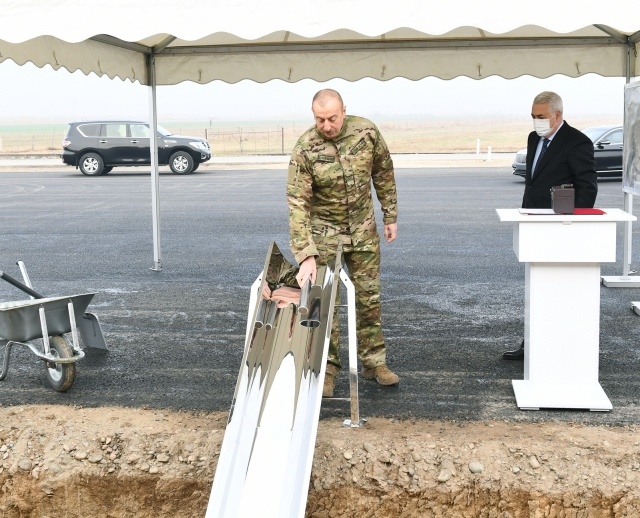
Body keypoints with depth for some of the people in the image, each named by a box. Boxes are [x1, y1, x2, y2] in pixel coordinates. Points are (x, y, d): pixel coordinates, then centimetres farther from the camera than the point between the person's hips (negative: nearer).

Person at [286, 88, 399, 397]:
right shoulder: (305, 149, -22)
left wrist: (390, 216, 6)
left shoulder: (366, 132, -12)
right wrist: (306, 255, -31)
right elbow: (297, 203, -25)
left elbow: (383, 174, 4)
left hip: (363, 229, 3)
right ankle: (328, 368, 13)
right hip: (324, 231, -3)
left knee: (369, 297, 8)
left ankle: (374, 362, 21)